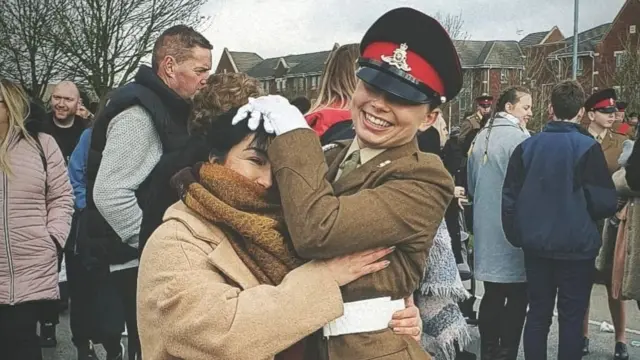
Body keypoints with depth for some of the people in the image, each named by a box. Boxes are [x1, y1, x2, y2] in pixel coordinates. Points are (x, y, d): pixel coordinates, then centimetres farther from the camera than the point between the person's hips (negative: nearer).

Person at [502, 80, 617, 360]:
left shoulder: (527, 146, 1)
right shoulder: (587, 148, -12)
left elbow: (509, 197, 0)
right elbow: (605, 202, -14)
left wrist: (518, 236, 10)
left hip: (536, 246, 4)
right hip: (576, 247, -4)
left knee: (537, 314, 12)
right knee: (571, 318, 5)